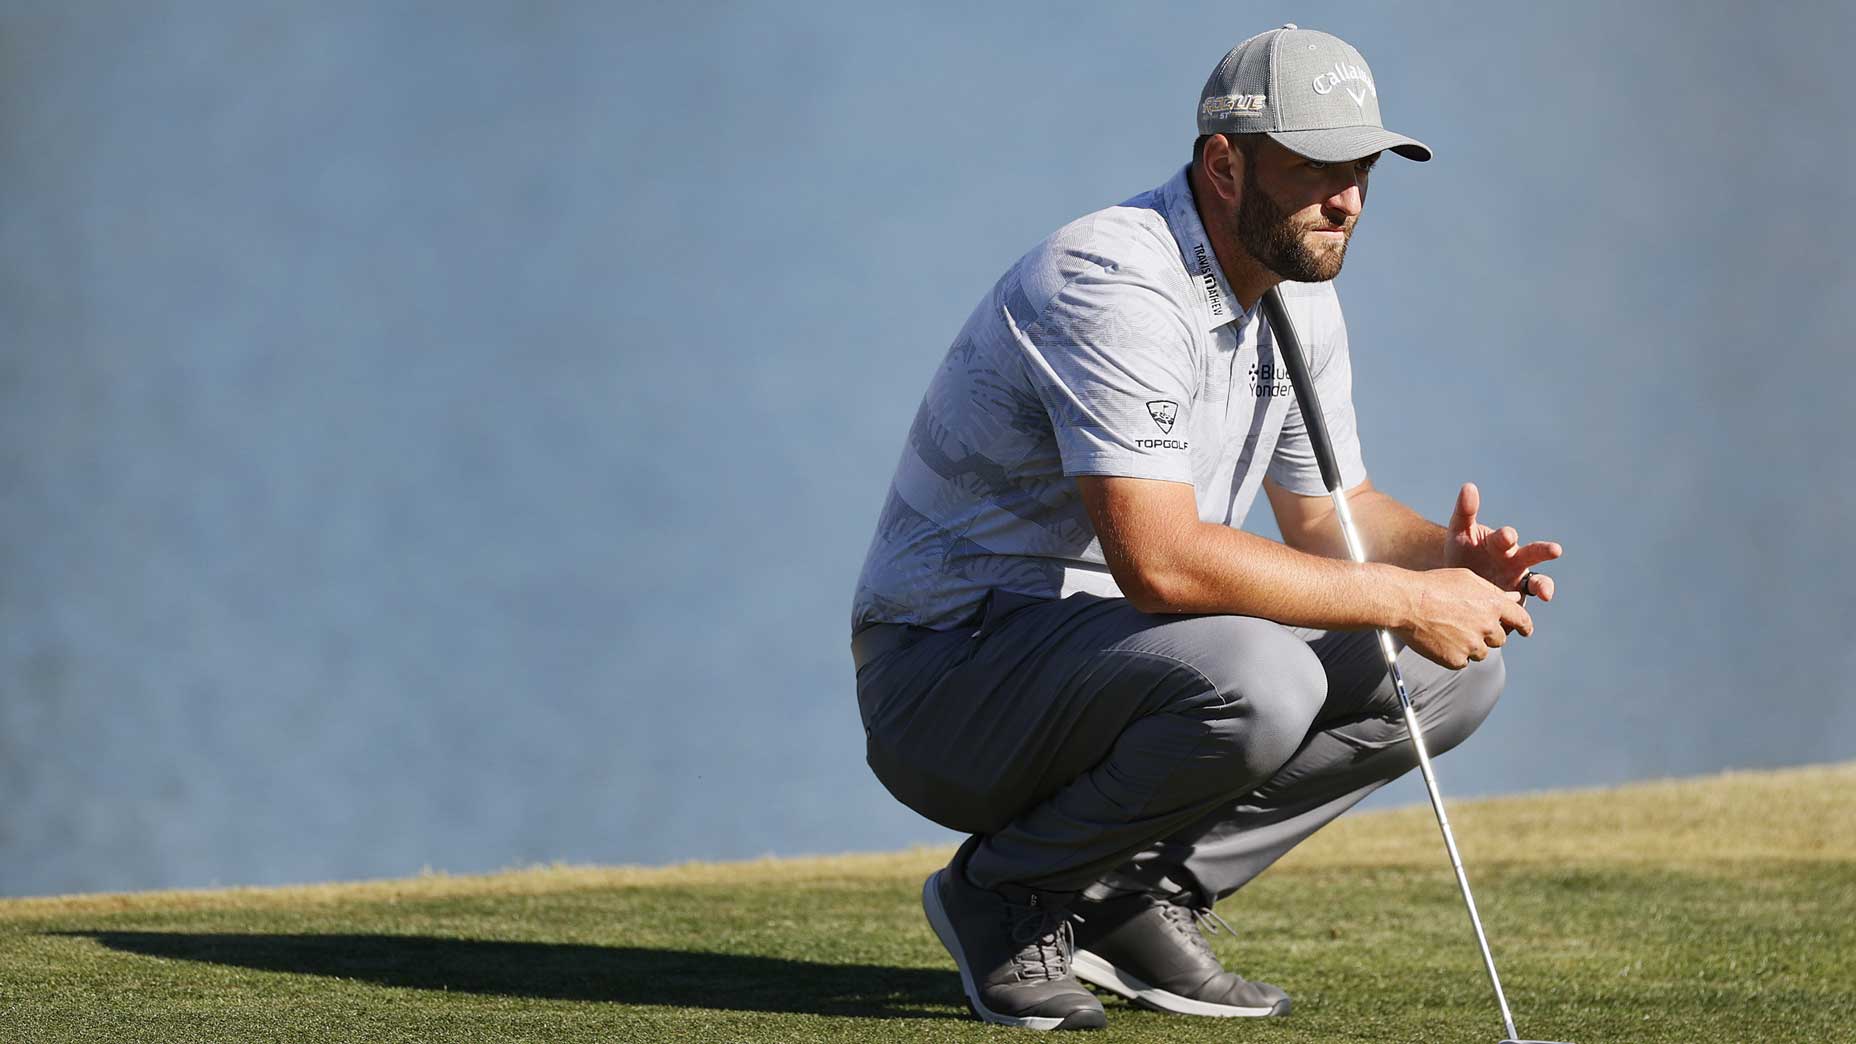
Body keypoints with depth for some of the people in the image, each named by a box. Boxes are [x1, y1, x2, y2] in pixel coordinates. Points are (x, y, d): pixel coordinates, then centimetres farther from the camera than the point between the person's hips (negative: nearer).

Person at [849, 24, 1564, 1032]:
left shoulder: (1301, 299, 8)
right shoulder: (1114, 285, -24)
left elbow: (1329, 512, 18)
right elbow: (1160, 559, -33)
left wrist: (1447, 558, -6)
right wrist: (1405, 599, -27)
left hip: (1117, 653, 9)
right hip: (949, 667, -9)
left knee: (1450, 669, 0)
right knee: (1254, 679, -36)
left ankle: (1140, 899, 2)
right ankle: (1005, 893, -11)